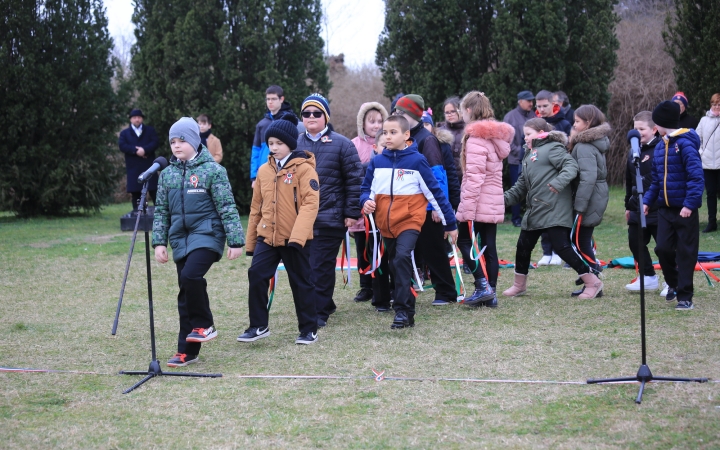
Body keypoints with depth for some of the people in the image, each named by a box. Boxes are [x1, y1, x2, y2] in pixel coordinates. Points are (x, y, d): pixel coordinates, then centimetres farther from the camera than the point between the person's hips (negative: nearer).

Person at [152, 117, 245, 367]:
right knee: (185, 291, 5)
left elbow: (227, 208, -7)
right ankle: (187, 351, 11)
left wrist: (235, 241, -10)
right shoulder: (167, 174, 10)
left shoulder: (212, 170, -5)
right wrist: (159, 242, 7)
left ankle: (204, 325, -6)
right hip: (180, 238, 5)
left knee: (190, 275, -28)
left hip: (207, 234, -5)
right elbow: (161, 211, 15)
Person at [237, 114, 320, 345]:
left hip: (295, 239, -4)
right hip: (266, 236, 4)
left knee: (301, 283, 5)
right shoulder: (264, 170, 9)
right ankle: (258, 326, 4)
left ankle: (309, 330, 19)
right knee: (256, 276, -9)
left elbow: (310, 204, -16)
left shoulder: (304, 168, -8)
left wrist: (297, 234, -26)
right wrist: (251, 240, 14)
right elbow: (256, 207, 15)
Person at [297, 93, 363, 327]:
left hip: (330, 218, -4)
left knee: (321, 266, -4)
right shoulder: (295, 144, 10)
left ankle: (319, 312, 1)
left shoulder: (341, 144, 0)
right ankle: (324, 304, 25)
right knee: (305, 266, 8)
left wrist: (352, 213, -6)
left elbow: (354, 180, -1)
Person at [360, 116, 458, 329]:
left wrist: (450, 224, 1)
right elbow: (367, 188, 12)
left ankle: (402, 310, -23)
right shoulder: (377, 161, 2)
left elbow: (435, 192, -3)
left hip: (409, 220, -5)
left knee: (402, 258, -26)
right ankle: (408, 313, 25)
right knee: (396, 267, 12)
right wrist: (366, 201, -13)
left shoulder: (416, 160, -8)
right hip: (385, 223, 5)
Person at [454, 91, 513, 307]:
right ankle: (490, 293, 10)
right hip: (494, 204, 8)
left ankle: (483, 286, -8)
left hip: (478, 203, -8)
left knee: (464, 241, 1)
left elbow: (474, 176, -19)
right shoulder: (496, 135, 14)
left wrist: (467, 209, -19)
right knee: (489, 247, 8)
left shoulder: (476, 138, -13)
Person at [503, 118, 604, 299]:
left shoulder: (552, 148, -6)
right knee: (523, 246, 13)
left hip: (554, 210, -9)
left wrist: (559, 182, -36)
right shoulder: (530, 155, 22)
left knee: (561, 246, -12)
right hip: (534, 212, 10)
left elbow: (571, 165, -20)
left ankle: (592, 282, -3)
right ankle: (519, 285, 30)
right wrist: (506, 198, 13)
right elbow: (522, 185, 25)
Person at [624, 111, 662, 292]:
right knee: (636, 243, 12)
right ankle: (649, 277, 27)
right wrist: (628, 206, 22)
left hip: (658, 210, -8)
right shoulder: (634, 152, 11)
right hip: (637, 210, 8)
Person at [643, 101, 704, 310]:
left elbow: (696, 176, -21)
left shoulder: (685, 143, -15)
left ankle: (684, 296, 10)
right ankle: (673, 283, 30)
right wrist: (647, 200, 6)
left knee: (685, 253, 2)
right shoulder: (660, 146, 10)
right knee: (663, 248, 5)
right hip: (665, 208, 7)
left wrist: (690, 203, -27)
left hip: (685, 210, -7)